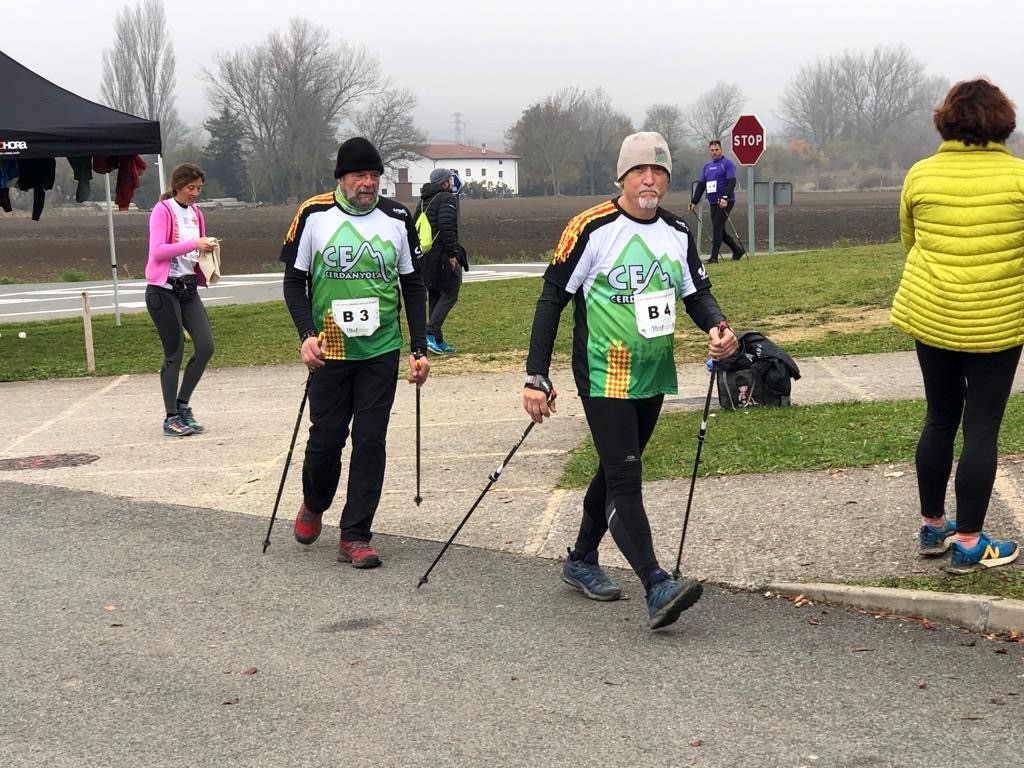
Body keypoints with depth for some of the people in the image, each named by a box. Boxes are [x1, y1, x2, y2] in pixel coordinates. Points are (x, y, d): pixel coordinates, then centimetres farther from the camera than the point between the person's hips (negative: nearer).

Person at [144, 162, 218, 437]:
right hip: (163, 289, -6)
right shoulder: (162, 210, -7)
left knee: (206, 346, -3)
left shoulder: (195, 213, 13)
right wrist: (193, 244, -25)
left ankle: (182, 405, 13)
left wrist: (207, 249, -1)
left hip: (189, 288, 7)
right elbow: (157, 250, -17)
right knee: (174, 352, -4)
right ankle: (171, 418, 5)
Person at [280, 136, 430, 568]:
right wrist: (306, 333, -12)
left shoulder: (397, 218, 1)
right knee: (326, 437, 5)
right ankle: (314, 505, 35)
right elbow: (294, 280, 2)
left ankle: (355, 536, 8)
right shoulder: (314, 215, -4)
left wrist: (419, 348, 4)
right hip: (330, 351, -1)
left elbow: (412, 285, 9)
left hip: (381, 352, 1)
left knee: (371, 442, -1)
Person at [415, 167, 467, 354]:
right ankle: (431, 333, -17)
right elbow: (447, 227, -21)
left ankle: (437, 341, 14)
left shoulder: (423, 200, 18)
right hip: (442, 254, -9)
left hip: (425, 255, 9)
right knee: (449, 294, -4)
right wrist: (452, 254, -19)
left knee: (434, 296, 13)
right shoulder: (447, 199, -9)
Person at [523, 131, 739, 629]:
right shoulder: (591, 229, -12)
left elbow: (697, 291, 13)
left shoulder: (677, 233, 6)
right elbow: (552, 299, -9)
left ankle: (581, 560, 36)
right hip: (604, 377, -7)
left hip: (654, 377, 7)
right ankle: (657, 589, -21)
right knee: (624, 479, -13)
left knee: (616, 471, 18)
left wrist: (716, 326, -11)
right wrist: (536, 377, -13)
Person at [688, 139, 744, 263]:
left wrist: (725, 198, -28)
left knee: (717, 228, -12)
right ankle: (737, 250, 23)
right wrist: (694, 202, 9)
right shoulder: (707, 166, 17)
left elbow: (732, 182, -15)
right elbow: (701, 185, 18)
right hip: (713, 202, 7)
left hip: (725, 202, -7)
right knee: (719, 230, 9)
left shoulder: (727, 163, -4)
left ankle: (714, 257, -11)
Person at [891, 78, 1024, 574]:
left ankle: (932, 526, 27)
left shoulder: (920, 175, -3)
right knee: (982, 427, 4)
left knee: (940, 418, 17)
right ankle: (969, 544, 7)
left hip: (930, 317, 3)